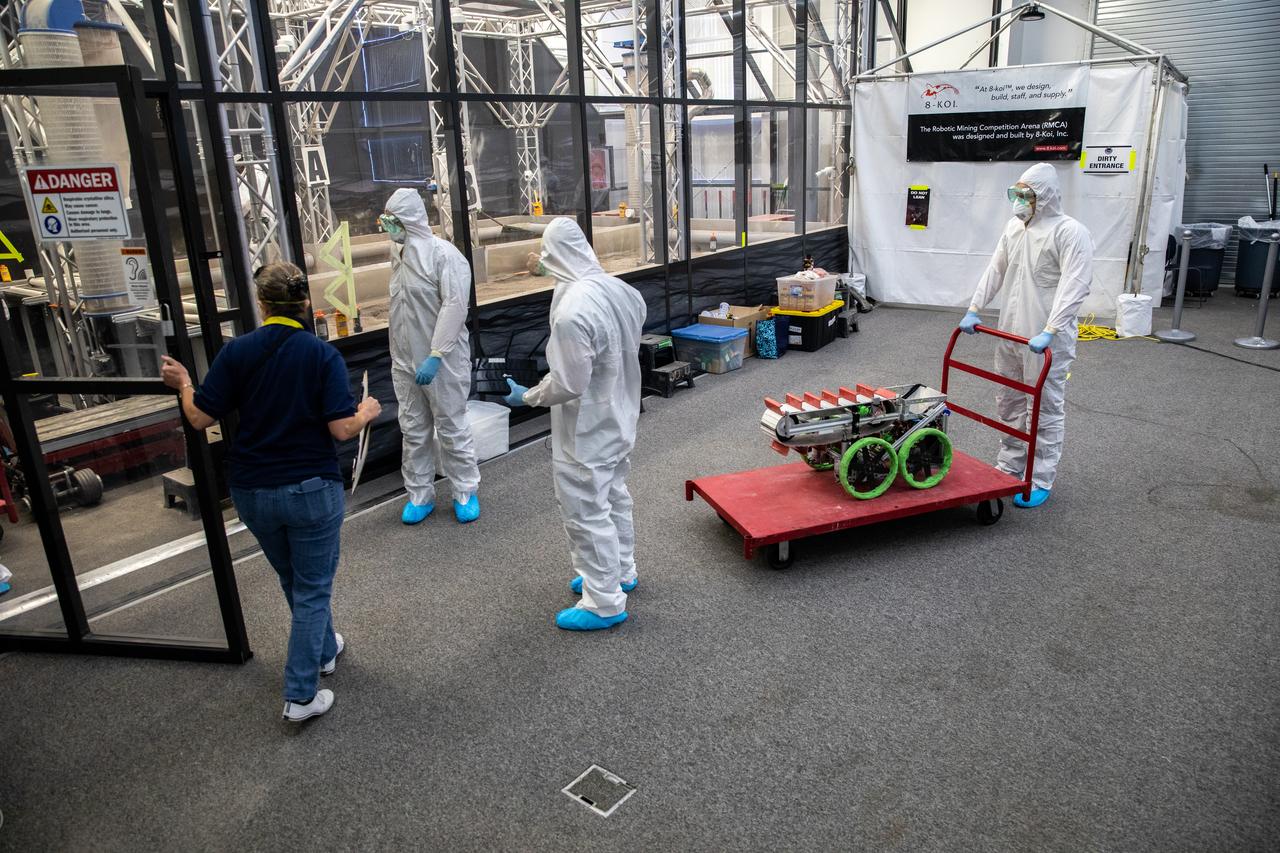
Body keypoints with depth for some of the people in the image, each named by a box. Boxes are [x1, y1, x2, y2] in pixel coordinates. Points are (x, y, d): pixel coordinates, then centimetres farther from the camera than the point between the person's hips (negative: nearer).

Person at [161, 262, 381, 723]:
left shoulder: (236, 351, -6)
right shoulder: (323, 355, -12)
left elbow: (199, 418, -6)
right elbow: (343, 428, -18)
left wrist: (183, 383, 13)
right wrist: (367, 411, 3)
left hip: (251, 491, 4)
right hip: (311, 489, -3)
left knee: (292, 579, 25)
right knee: (312, 588, 9)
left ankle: (323, 650, 44)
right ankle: (300, 695, 10)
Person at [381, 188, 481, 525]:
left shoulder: (444, 254, -15)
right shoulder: (398, 254, 9)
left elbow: (454, 306, -22)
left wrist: (435, 355, -26)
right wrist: (400, 355, 13)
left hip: (442, 362, -7)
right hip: (404, 361, 7)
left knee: (452, 429, 5)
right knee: (412, 431, 13)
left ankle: (466, 492, 20)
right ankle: (420, 495, 26)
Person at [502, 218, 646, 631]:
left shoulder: (572, 311, -30)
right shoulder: (622, 290, -4)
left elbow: (568, 385, -27)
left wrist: (526, 396, -11)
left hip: (587, 434, -9)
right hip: (620, 421, 9)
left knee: (587, 512, 6)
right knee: (615, 498, 25)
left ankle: (604, 603, 19)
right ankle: (620, 571, 44)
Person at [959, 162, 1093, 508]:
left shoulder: (1071, 232, -13)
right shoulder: (1014, 227, 11)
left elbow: (1074, 287, -21)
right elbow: (995, 270, 16)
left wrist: (1050, 331, -29)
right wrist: (974, 309, 9)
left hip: (1047, 341, -8)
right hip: (1010, 335, 8)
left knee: (1045, 409, 0)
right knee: (1010, 403, 16)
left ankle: (1041, 481, 8)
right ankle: (1008, 467, 29)